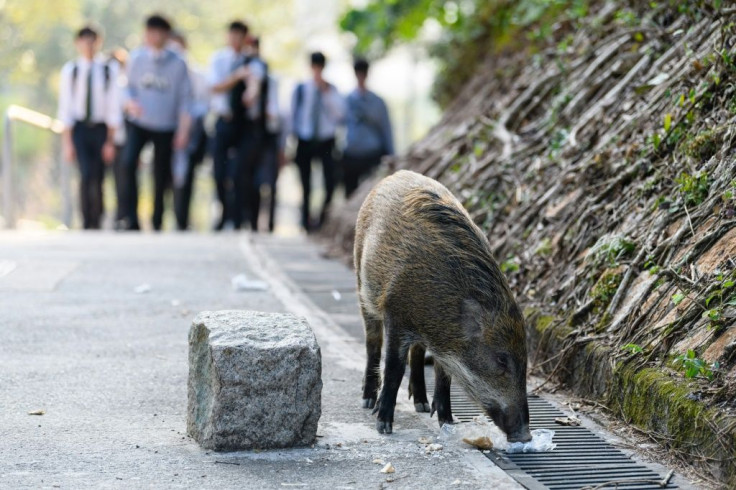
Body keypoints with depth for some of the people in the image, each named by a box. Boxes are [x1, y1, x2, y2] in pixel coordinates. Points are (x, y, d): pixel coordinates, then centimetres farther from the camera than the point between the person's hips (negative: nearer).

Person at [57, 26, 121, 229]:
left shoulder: (109, 70, -2)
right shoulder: (70, 70, 1)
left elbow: (113, 106, 0)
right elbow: (65, 107, 2)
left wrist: (110, 141, -2)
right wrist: (67, 142, -1)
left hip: (101, 128, 0)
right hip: (79, 128, 0)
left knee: (98, 177, 3)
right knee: (86, 174, -14)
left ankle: (96, 224, 15)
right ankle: (86, 223, -9)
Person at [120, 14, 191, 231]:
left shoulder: (178, 63, -2)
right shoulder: (136, 57, 2)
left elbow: (184, 99, 1)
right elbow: (127, 86, 9)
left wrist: (183, 130, -4)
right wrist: (130, 103, -13)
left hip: (165, 127, 0)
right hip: (138, 123, 0)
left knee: (161, 175, 5)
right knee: (129, 163, -23)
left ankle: (157, 221, 22)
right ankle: (132, 217, -18)